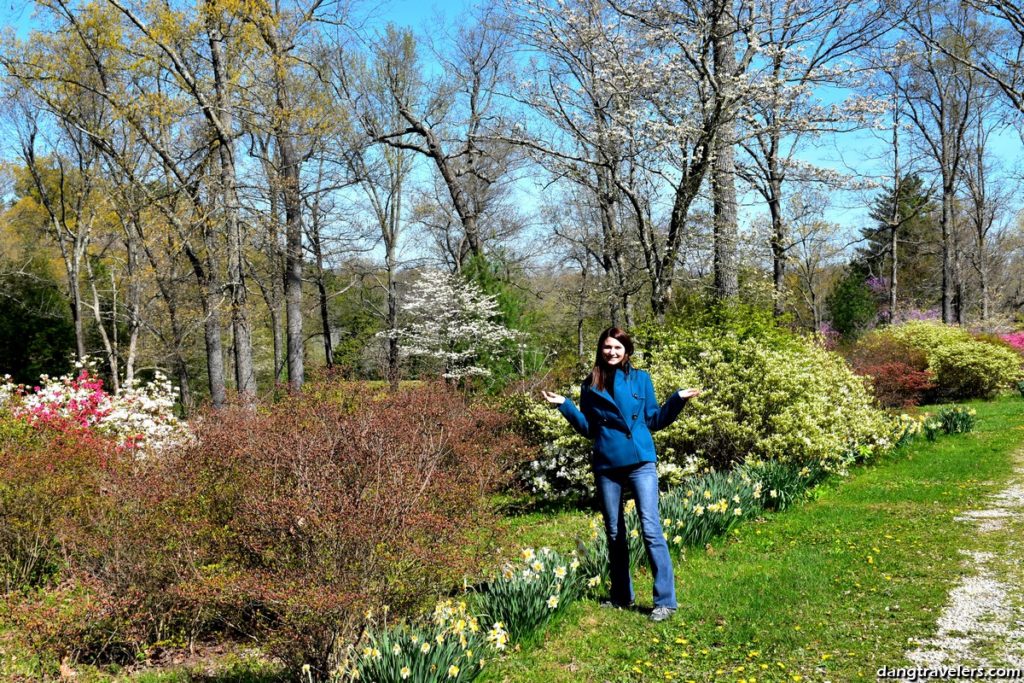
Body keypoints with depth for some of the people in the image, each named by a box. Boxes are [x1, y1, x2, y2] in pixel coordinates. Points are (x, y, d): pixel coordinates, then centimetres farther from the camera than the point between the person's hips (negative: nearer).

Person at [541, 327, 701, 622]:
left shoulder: (641, 379, 6)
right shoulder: (590, 386, 9)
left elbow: (654, 420, 7)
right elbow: (588, 429, 11)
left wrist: (678, 399, -4)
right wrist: (564, 405, 3)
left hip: (640, 463, -2)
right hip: (606, 467, 3)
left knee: (651, 528, -11)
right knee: (614, 533, 11)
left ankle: (665, 600, -9)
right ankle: (621, 596, 23)